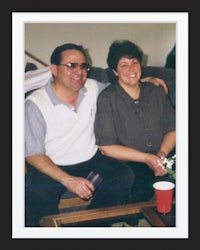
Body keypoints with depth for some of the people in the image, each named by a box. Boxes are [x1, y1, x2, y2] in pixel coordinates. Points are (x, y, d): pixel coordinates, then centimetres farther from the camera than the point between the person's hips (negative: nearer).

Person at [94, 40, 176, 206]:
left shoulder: (157, 92, 13)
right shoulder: (107, 99, -3)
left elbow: (172, 129, 14)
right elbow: (106, 147, -7)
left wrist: (162, 153, -8)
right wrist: (146, 158, -12)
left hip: (161, 162, 5)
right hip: (127, 167, -4)